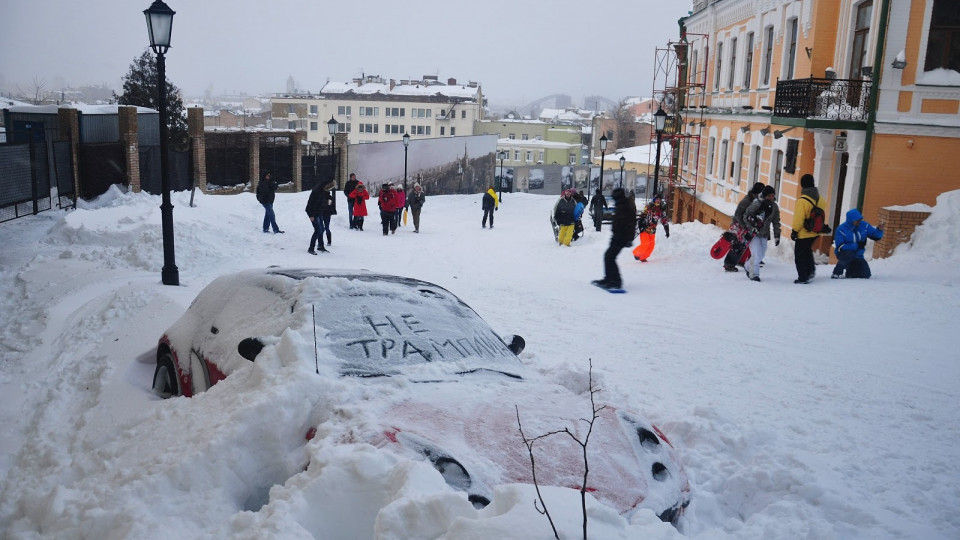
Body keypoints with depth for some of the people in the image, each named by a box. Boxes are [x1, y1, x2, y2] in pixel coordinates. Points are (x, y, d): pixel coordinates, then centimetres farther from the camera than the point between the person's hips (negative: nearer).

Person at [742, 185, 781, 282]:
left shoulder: (774, 207, 2)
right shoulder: (756, 204, -15)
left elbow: (776, 222, 9)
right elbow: (745, 217, -8)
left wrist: (777, 236, 4)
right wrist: (751, 228, -17)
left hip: (764, 234, 6)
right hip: (753, 233, -5)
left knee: (761, 255, 9)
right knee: (757, 254, -13)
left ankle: (748, 266, 33)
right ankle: (754, 274, 0)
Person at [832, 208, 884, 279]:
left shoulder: (864, 225, -3)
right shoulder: (841, 229, -16)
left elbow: (875, 236, 0)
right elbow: (840, 246, -22)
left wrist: (879, 230, -22)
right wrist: (857, 245, -25)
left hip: (858, 256, 5)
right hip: (844, 253, -5)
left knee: (865, 275, -7)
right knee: (849, 254, -42)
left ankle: (848, 274, 26)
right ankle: (836, 273, -20)